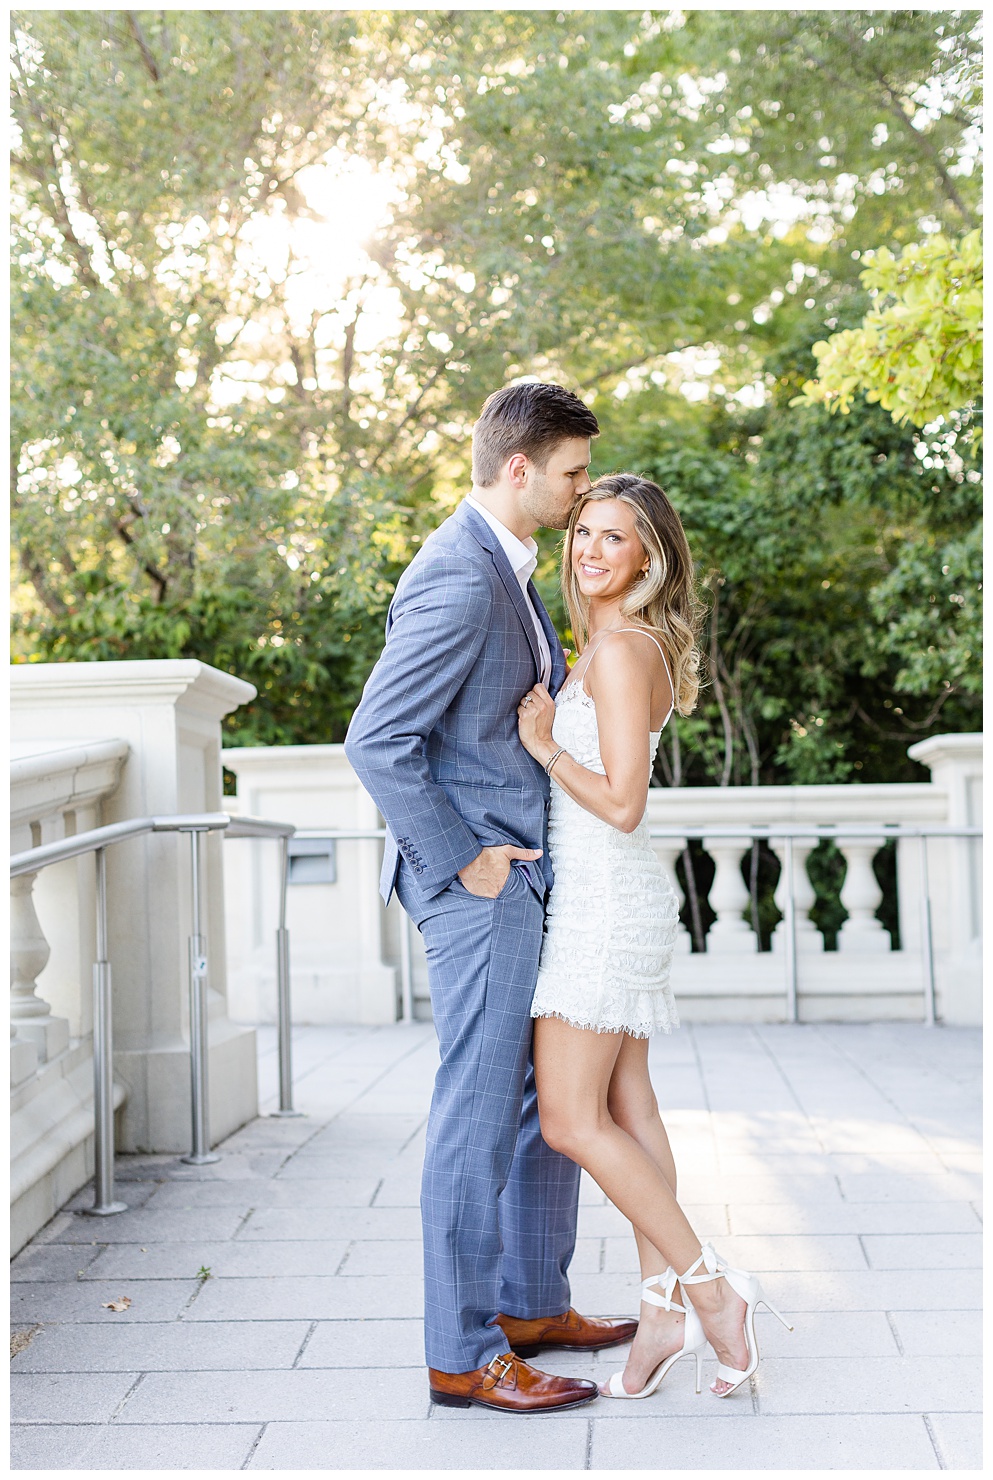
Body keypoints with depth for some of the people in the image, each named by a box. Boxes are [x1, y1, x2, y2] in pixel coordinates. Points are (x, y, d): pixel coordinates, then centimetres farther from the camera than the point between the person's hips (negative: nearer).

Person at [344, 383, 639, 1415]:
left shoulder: (502, 566, 15)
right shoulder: (458, 579, -18)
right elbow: (377, 741, -23)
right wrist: (464, 861, -18)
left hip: (520, 872, 11)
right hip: (477, 878, -11)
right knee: (479, 1113, -4)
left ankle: (532, 1302, 30)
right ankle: (463, 1355, 7)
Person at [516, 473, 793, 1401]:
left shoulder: (621, 649, -15)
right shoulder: (614, 646, 15)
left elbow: (622, 803, -21)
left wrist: (546, 747, -13)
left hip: (605, 899, -10)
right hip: (608, 898, 10)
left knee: (571, 1122, -7)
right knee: (625, 1113, 10)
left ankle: (710, 1289, 1)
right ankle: (666, 1312, 15)